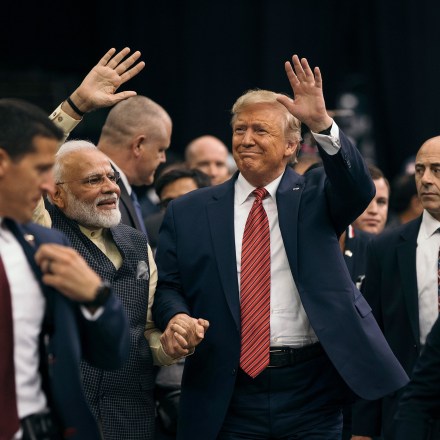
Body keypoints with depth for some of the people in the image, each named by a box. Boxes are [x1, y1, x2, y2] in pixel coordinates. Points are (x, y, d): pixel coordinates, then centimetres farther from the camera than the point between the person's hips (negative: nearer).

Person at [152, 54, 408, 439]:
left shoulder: (314, 197, 6)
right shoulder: (189, 212, 9)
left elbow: (358, 189, -14)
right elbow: (167, 285, 10)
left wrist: (321, 123, -28)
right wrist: (177, 316, -13)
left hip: (311, 394, -1)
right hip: (230, 397, 1)